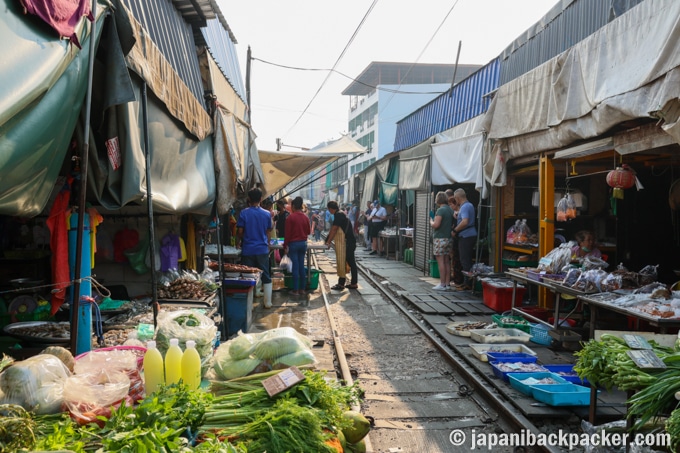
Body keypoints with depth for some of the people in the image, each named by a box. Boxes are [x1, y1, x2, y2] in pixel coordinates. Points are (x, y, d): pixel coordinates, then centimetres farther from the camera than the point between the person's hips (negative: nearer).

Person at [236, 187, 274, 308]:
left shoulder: (244, 213, -7)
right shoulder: (267, 214, 0)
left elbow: (239, 232, -6)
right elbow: (268, 232, 7)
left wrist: (240, 240, 15)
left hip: (248, 250, -1)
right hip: (263, 249, 2)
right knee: (266, 277, 10)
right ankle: (268, 302, 12)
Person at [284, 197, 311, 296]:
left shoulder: (290, 217, -11)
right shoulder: (305, 218, 4)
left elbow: (287, 233, -11)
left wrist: (285, 246, -6)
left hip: (293, 243, -5)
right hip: (303, 243, 5)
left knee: (295, 266, -2)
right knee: (302, 266, 9)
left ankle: (295, 290, 2)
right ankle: (302, 289, 13)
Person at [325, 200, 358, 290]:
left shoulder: (338, 215, -13)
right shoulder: (341, 214, 18)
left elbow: (334, 230, -15)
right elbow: (333, 230, 20)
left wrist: (328, 242, -11)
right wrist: (328, 240, 20)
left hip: (343, 243, -10)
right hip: (350, 242, 10)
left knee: (341, 262, -3)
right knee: (351, 262, 10)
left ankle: (341, 284, 3)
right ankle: (353, 283, 15)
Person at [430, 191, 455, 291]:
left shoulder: (440, 210, -13)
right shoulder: (451, 210, 12)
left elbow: (436, 225, -20)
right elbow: (452, 225, 17)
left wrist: (431, 221, -1)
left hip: (440, 238, -8)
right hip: (449, 238, 8)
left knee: (440, 261, -5)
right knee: (447, 261, 10)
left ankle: (442, 284, -4)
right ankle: (447, 283, 13)